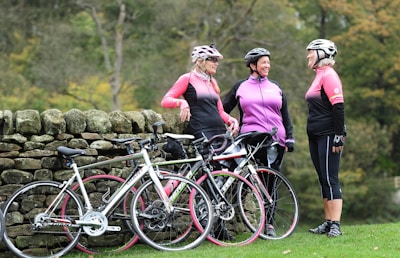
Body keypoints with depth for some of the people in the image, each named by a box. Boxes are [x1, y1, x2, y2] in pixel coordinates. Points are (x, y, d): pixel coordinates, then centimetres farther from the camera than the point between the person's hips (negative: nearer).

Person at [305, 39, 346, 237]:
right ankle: (328, 223, 15)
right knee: (323, 180, 11)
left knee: (330, 179, -11)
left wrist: (339, 136, -22)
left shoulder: (328, 75, -12)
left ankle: (336, 225, -11)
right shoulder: (319, 76, 17)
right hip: (316, 136, 10)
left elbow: (338, 106, -19)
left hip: (328, 136, -10)